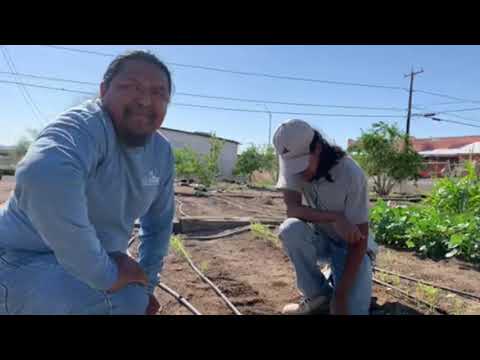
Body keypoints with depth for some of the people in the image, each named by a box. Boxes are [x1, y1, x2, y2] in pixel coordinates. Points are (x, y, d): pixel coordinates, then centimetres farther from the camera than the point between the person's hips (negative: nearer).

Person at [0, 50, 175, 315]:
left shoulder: (162, 153, -1)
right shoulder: (85, 126, -24)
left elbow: (159, 222, 10)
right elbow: (45, 177, -47)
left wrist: (146, 285, 8)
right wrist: (105, 275, -37)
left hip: (88, 264, 7)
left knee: (138, 301, 19)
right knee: (125, 304, -26)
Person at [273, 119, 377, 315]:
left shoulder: (351, 174, -27)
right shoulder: (292, 162, -17)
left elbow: (360, 239, -24)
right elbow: (292, 209, -24)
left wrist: (340, 295, -27)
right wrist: (335, 218, -38)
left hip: (350, 244, -3)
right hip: (319, 238, 3)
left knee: (352, 309, -23)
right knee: (290, 228, -30)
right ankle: (319, 295, -7)